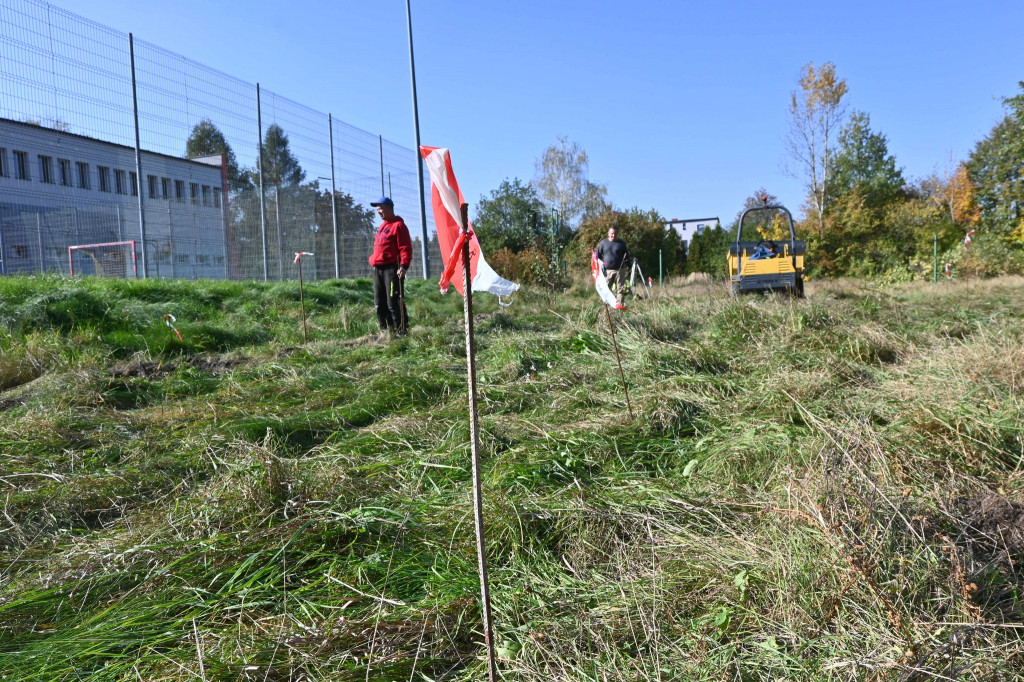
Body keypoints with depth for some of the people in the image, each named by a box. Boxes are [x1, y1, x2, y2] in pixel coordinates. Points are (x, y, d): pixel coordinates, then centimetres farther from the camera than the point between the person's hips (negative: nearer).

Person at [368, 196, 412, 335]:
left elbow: (406, 248, -13)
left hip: (392, 269, -9)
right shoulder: (382, 227, 22)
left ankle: (401, 330, -3)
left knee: (393, 302, -10)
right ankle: (386, 329, 18)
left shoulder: (398, 225, -6)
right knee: (380, 303, 10)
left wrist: (404, 266, -23)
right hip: (378, 269, 9)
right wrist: (374, 261, 18)